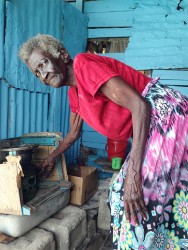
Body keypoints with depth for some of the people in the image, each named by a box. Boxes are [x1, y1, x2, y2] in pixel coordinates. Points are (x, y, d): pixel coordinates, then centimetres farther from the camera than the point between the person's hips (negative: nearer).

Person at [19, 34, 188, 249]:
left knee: (139, 201, -8)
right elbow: (73, 133, 29)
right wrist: (51, 158, 38)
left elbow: (140, 105, -25)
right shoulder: (74, 93, 13)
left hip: (165, 114, -9)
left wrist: (132, 175, -29)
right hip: (149, 127, 10)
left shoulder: (83, 63, -16)